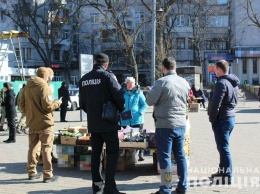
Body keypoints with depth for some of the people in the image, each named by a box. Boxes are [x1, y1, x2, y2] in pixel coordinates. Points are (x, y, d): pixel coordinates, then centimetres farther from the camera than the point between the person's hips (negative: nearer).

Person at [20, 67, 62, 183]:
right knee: (46, 148, -1)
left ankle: (31, 172, 22)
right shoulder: (44, 87, -15)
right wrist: (57, 103, -3)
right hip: (44, 123, -7)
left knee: (33, 147, 16)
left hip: (31, 123, 7)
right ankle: (47, 175, 0)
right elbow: (47, 106, -20)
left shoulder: (27, 87, 7)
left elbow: (22, 105, 11)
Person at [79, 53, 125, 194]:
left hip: (93, 124, 5)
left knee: (96, 153, 14)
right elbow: (119, 97, -15)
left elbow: (82, 104, 11)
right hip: (108, 122, -5)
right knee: (112, 153, 1)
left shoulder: (84, 79, 6)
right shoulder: (107, 76, -11)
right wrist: (120, 110, 3)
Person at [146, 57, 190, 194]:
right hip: (181, 125, 6)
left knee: (165, 157, 2)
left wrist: (151, 91, 8)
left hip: (165, 125, -6)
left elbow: (149, 101, -9)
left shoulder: (162, 82, -15)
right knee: (180, 155, 15)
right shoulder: (184, 83, 4)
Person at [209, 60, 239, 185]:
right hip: (231, 117, 10)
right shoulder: (234, 83, 12)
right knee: (223, 147, 19)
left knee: (223, 148, -4)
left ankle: (227, 177, 0)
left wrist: (212, 118, -11)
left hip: (221, 120, -10)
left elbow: (216, 103, -20)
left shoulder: (221, 83, -18)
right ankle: (223, 171, 29)